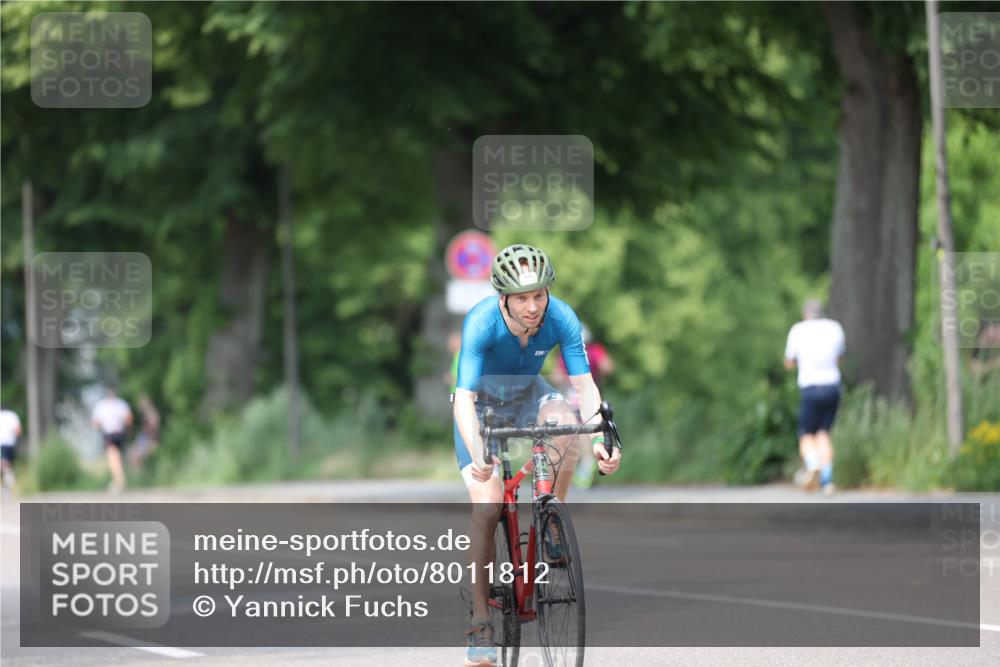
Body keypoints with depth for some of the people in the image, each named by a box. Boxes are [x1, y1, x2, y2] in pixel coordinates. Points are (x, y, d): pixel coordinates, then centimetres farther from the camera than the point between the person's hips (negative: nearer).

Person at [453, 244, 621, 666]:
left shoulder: (561, 319, -26)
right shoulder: (481, 322, -34)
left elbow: (584, 385, -26)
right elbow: (464, 398, -39)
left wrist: (600, 440, -42)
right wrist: (476, 453, -55)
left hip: (529, 395, 2)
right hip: (484, 404, -2)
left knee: (566, 420, -33)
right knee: (486, 507, -17)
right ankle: (480, 623, -9)